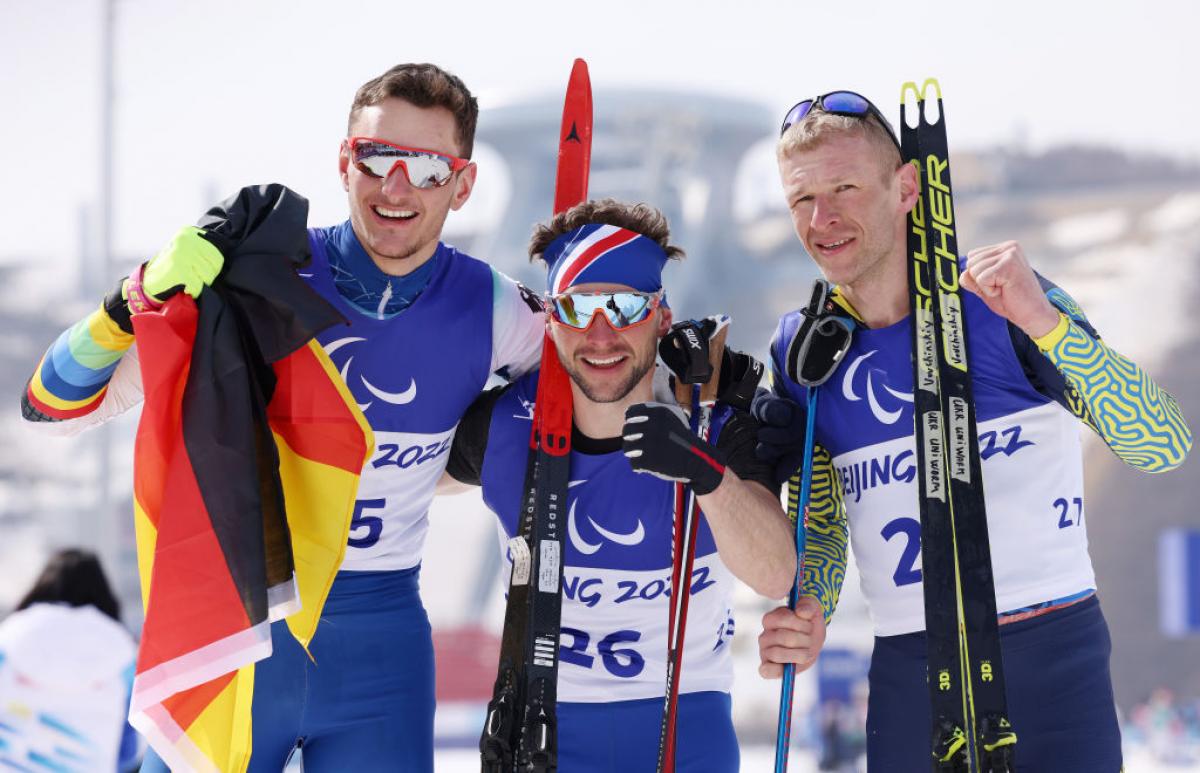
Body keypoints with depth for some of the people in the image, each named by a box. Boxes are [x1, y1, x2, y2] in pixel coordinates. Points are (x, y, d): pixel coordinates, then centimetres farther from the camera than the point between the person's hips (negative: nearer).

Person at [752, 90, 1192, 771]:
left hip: (1051, 660, -3)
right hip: (906, 675, 3)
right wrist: (807, 619, -6)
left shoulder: (996, 297, -7)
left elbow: (1164, 446, -15)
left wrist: (1046, 322, -27)